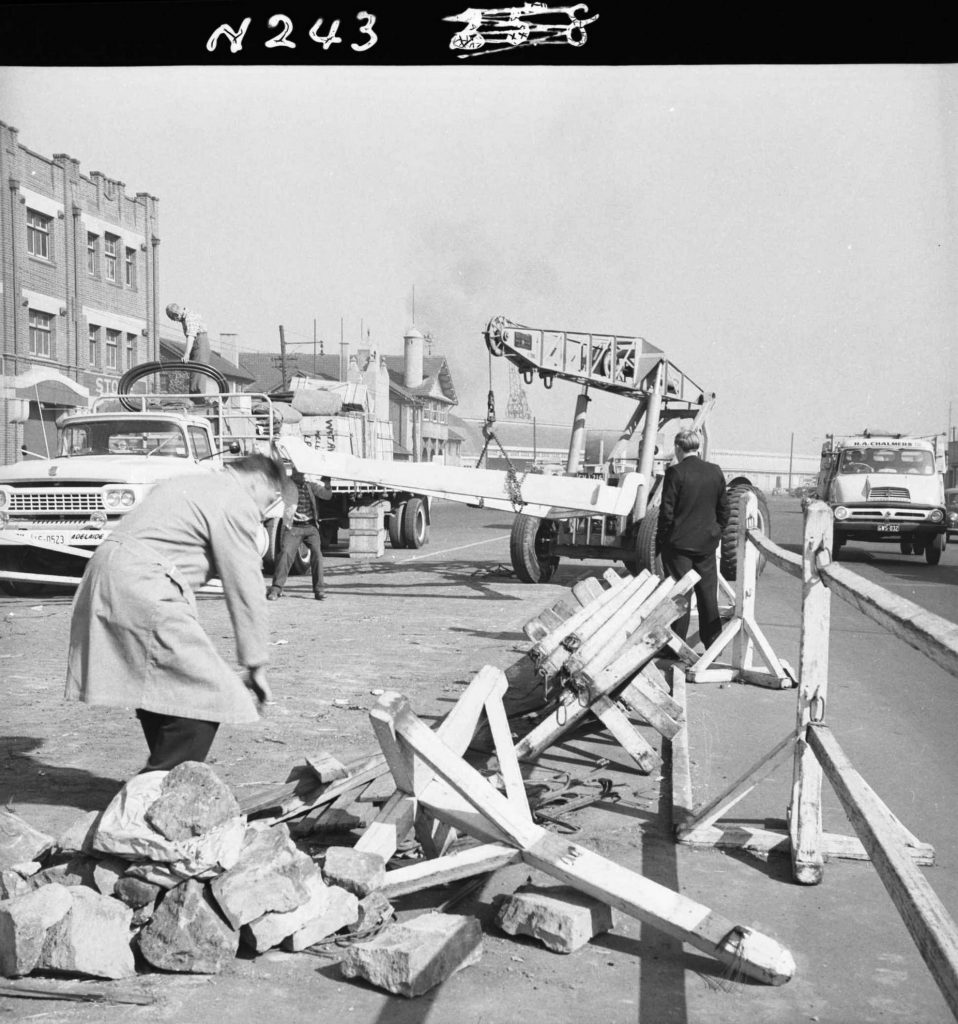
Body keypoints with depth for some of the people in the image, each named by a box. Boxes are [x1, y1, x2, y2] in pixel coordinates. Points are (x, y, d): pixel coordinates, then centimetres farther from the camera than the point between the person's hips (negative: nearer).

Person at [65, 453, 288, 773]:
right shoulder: (238, 504, -1)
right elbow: (245, 590, -2)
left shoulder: (184, 483, 28)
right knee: (205, 694, -7)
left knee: (156, 689, 19)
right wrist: (255, 665, 3)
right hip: (140, 586, -10)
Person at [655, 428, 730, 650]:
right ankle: (713, 644, 17)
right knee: (708, 594, 12)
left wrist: (661, 539, -2)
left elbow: (667, 510, -13)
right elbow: (724, 508, 9)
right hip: (707, 542, 5)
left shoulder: (675, 472, -13)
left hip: (678, 542, -5)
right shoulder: (715, 471, 3)